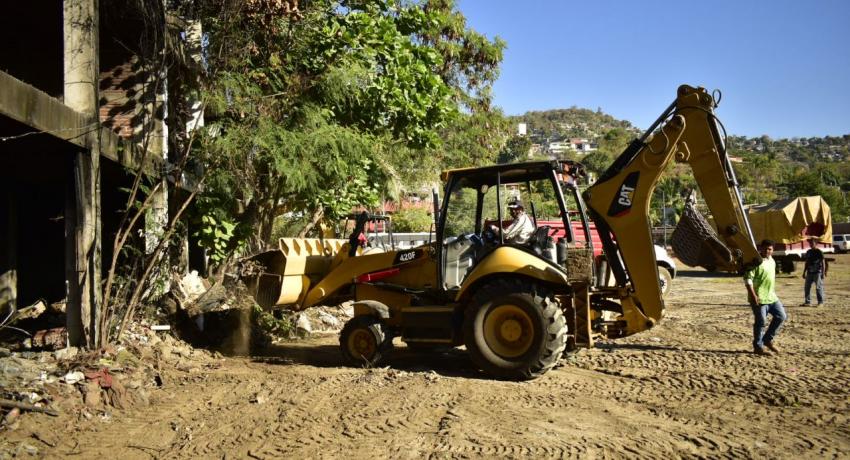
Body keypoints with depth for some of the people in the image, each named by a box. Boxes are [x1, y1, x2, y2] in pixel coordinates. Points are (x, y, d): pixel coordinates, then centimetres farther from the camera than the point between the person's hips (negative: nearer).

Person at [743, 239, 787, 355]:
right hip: (759, 299, -8)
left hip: (772, 297, 8)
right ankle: (758, 347, 10)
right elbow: (747, 278, -18)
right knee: (760, 322, -2)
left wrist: (774, 292, 22)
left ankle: (768, 339, 19)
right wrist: (753, 295, -22)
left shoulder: (772, 261, 13)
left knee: (781, 316, 7)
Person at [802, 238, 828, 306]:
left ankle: (820, 302, 2)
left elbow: (823, 263, -6)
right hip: (810, 272, 6)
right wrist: (804, 272, 17)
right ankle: (807, 302, 14)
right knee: (807, 287, 5)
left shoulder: (819, 252, -6)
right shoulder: (808, 252, 12)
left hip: (817, 272, -6)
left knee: (818, 287, -5)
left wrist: (823, 273, -11)